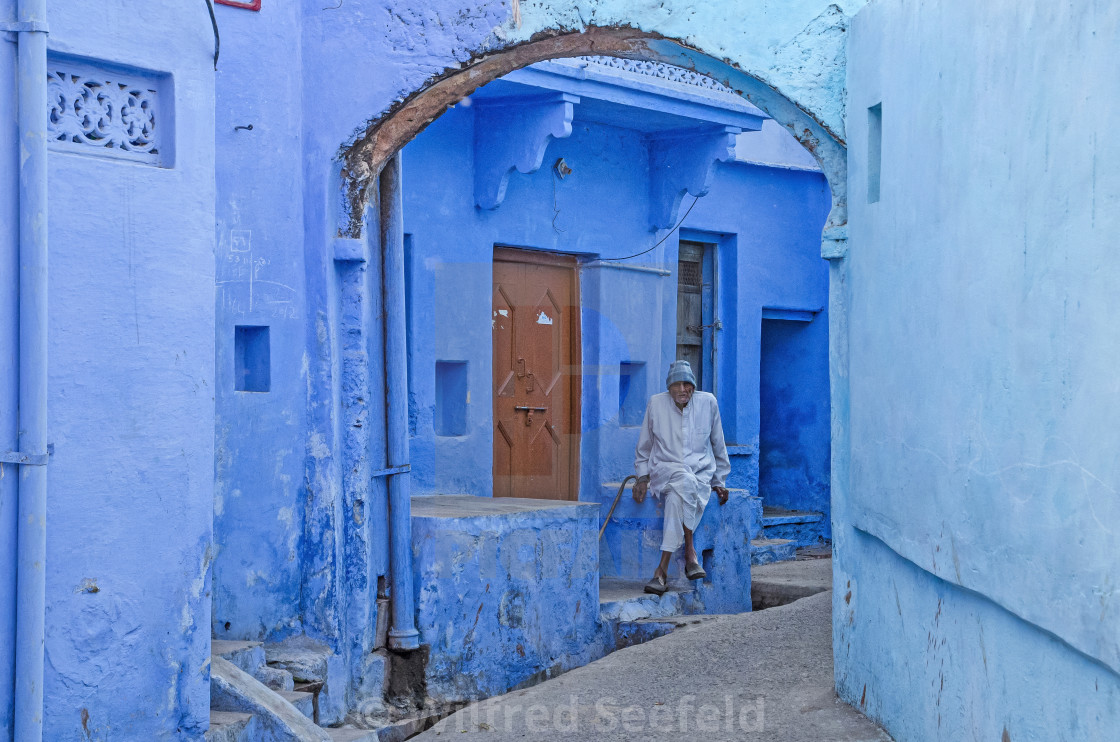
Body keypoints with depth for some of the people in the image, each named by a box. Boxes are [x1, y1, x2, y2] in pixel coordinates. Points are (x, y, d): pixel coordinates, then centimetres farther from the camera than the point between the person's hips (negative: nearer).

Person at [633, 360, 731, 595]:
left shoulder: (708, 402, 2)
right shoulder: (656, 403, 1)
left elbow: (718, 445, 12)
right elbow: (644, 446, 13)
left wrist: (719, 481, 12)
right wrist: (643, 477, 3)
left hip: (701, 472, 1)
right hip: (665, 470, 0)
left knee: (677, 498, -36)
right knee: (685, 482, -38)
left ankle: (662, 569, -34)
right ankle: (690, 551, -32)